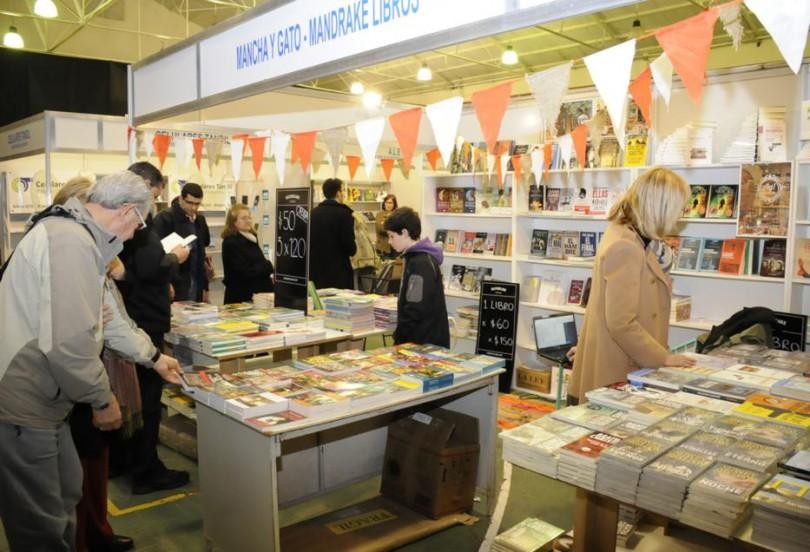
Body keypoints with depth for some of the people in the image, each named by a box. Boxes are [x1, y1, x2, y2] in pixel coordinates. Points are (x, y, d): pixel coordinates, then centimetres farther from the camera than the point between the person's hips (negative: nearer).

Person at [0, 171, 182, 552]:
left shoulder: (74, 235, 14)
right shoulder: (71, 240, -21)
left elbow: (104, 316, 21)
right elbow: (67, 340, -28)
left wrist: (154, 358, 27)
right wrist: (102, 398, -13)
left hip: (37, 398, 11)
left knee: (66, 493, 24)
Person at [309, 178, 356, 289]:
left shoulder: (313, 213, 5)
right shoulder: (344, 213, -11)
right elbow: (350, 247, -14)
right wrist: (353, 249, 7)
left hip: (315, 270, 6)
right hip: (338, 272, -6)